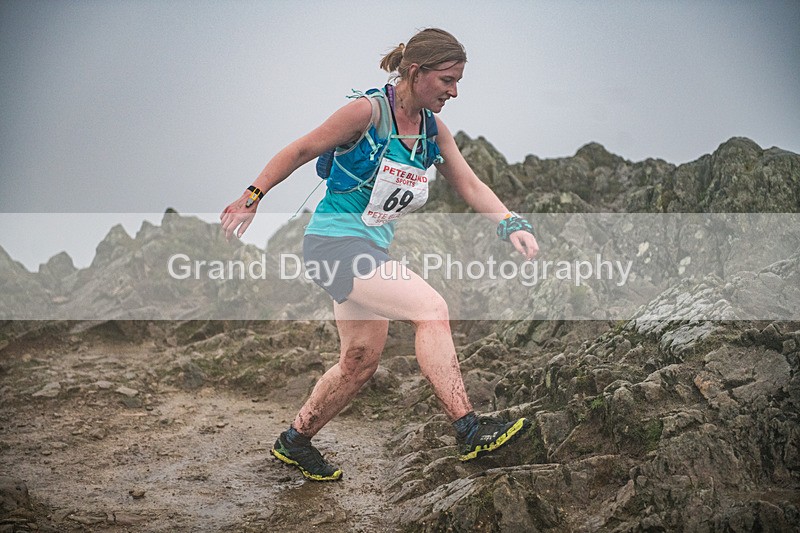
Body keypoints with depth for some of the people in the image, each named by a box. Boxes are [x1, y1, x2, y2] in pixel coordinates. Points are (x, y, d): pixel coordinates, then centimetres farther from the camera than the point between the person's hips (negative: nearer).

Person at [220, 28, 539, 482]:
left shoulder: (434, 130, 6)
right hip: (335, 241, -9)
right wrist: (252, 198, -4)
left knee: (361, 361, 12)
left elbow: (470, 185, 6)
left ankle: (295, 441, 29)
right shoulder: (368, 112, -15)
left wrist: (511, 224, -9)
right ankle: (469, 430, -22)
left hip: (371, 249, 9)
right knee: (432, 310, -22)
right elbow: (301, 151, -8)